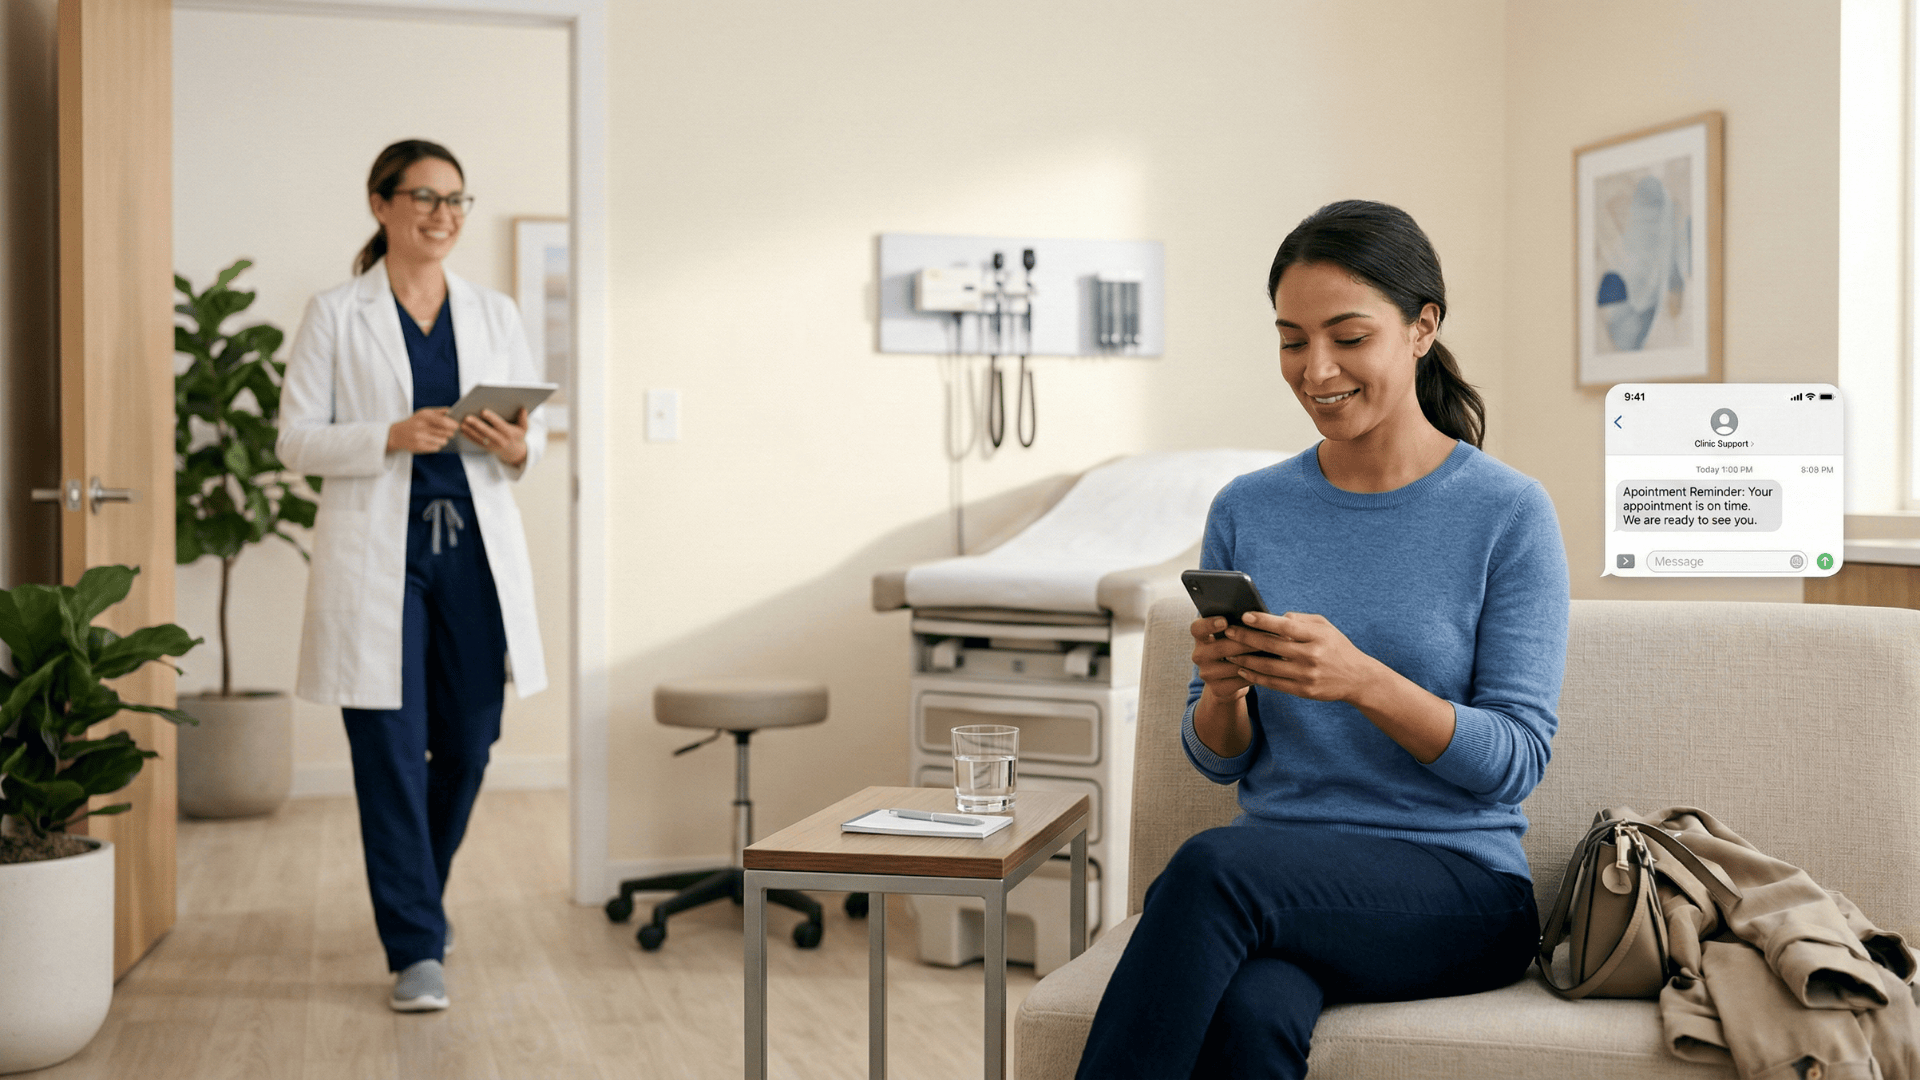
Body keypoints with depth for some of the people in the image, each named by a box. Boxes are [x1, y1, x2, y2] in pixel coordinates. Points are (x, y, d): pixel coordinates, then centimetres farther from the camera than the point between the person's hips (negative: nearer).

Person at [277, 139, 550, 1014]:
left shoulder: (495, 314, 11)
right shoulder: (335, 316, 1)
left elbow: (535, 429, 12)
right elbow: (297, 439, -4)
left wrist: (517, 448, -11)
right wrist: (394, 437, -19)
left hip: (476, 553, 4)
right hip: (377, 556, -3)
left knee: (466, 745, 9)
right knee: (391, 752, -4)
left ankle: (417, 898, 34)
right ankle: (416, 949, 4)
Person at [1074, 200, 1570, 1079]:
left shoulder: (1508, 515, -3)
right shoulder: (1247, 512, 9)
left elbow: (1516, 759, -7)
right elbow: (1218, 760, 12)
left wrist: (1361, 679, -23)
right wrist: (1223, 691, -12)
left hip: (1454, 884, -2)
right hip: (1278, 867, 3)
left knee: (1211, 867, -33)